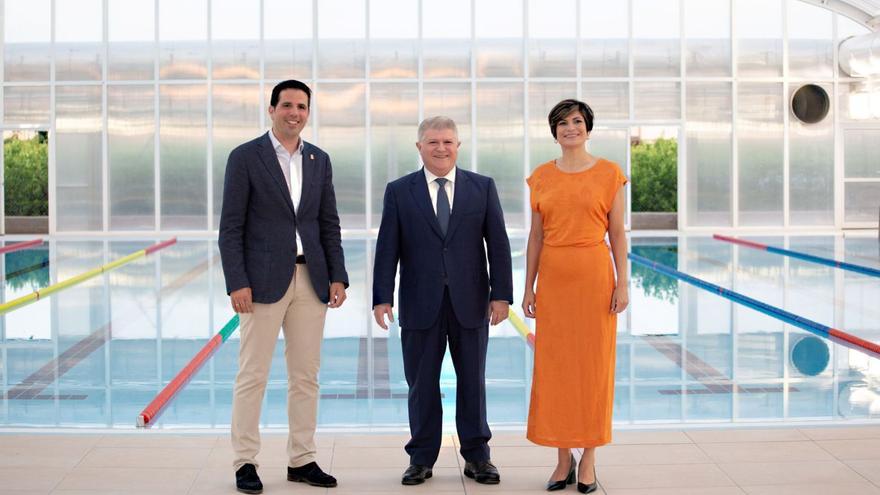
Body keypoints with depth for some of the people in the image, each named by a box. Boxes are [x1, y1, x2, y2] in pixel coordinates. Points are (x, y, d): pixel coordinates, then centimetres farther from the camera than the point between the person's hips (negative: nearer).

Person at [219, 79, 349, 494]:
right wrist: (237, 283, -13)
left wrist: (337, 276, 3)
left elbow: (329, 223, 13)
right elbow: (231, 227, -6)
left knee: (306, 375, 9)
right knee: (252, 375, 0)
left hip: (311, 280, 5)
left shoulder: (319, 160, 11)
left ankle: (302, 460, 18)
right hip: (264, 280, -5)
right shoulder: (245, 157, -3)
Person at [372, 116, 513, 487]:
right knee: (422, 384, 7)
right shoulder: (399, 191, 3)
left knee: (472, 382, 9)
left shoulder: (483, 188, 4)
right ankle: (421, 459, 18)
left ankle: (477, 456, 19)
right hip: (420, 304, 0)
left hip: (470, 303, 0)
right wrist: (382, 297, -7)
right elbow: (387, 249, 0)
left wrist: (501, 293, -5)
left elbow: (498, 244, 2)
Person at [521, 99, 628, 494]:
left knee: (594, 365, 2)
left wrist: (622, 284, -6)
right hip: (553, 279, 2)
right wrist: (529, 288, 5)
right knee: (553, 366, 4)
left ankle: (589, 460, 13)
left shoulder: (609, 173, 1)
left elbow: (617, 233, 1)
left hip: (595, 276, -2)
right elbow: (536, 236, 9)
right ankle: (563, 458, 16)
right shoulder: (541, 177, 7)